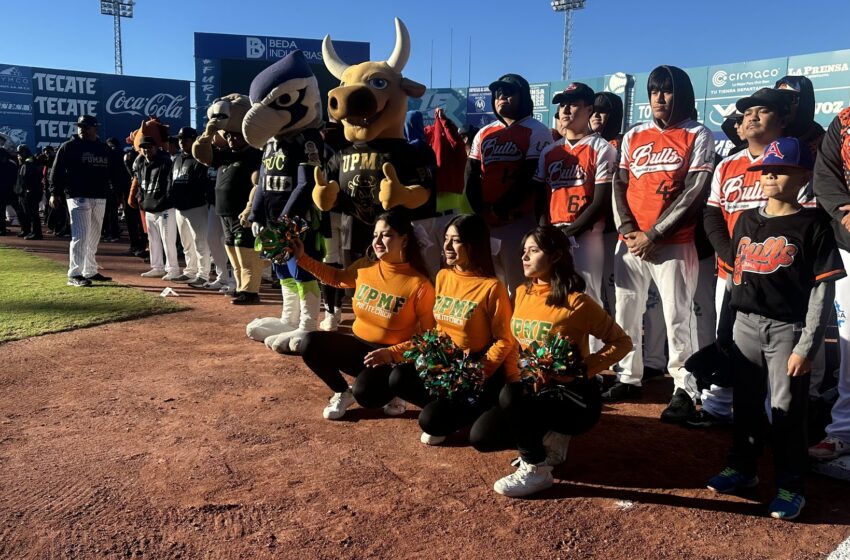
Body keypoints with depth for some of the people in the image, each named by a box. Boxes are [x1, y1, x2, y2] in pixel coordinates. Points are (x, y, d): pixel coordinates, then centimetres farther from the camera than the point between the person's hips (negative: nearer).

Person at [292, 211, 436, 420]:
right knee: (310, 343, -17)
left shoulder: (419, 284, -15)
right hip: (359, 345, 5)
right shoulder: (365, 267, 0)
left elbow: (429, 332, -12)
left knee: (365, 393, -32)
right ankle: (343, 393, 6)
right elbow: (336, 277, 19)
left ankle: (393, 389, 6)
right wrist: (301, 258, 10)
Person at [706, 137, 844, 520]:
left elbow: (822, 290, -10)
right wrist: (726, 327, 12)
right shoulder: (746, 220, 9)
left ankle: (790, 485, 18)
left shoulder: (812, 225, -7)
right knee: (745, 402, 16)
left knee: (786, 410, 3)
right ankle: (742, 467, 32)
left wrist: (806, 346, -14)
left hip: (788, 329, -5)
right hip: (745, 325, 5)